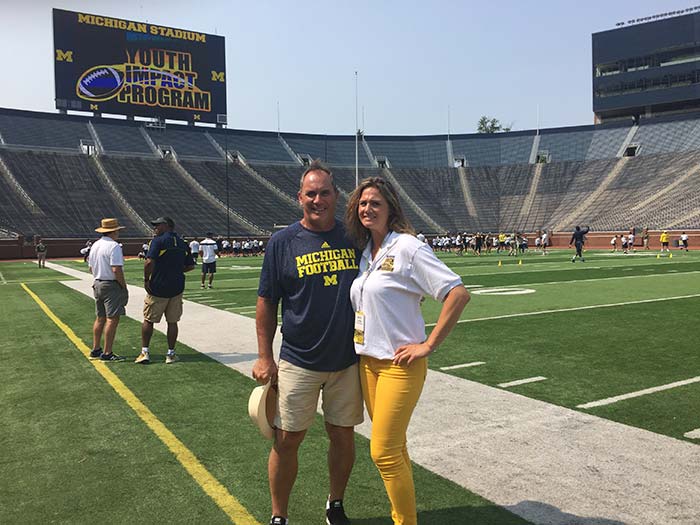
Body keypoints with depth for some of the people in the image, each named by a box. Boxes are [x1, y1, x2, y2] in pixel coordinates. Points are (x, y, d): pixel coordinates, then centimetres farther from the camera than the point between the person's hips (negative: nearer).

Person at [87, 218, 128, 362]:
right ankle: (107, 353, -5)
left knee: (100, 318, 16)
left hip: (97, 284, 9)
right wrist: (124, 286, -13)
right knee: (112, 319, -5)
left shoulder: (95, 245, 12)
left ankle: (95, 350, 23)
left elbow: (91, 268, 17)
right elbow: (116, 270, -22)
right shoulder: (114, 246, -16)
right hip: (112, 285, -9)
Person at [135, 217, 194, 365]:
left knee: (148, 320, 9)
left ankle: (145, 352, 11)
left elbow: (149, 262, -21)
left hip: (157, 288, -4)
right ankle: (171, 354, 15)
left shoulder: (158, 241, -10)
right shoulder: (183, 244, 8)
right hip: (177, 288, 5)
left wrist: (146, 280, -10)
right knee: (172, 322, 10)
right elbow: (190, 266, 13)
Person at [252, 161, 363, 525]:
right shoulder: (282, 242, -4)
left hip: (348, 360, 2)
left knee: (343, 434, 13)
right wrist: (264, 357, -4)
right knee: (287, 439, 4)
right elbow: (267, 303, -1)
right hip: (298, 362, -2)